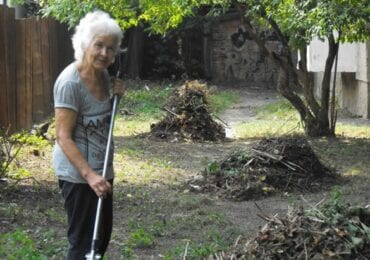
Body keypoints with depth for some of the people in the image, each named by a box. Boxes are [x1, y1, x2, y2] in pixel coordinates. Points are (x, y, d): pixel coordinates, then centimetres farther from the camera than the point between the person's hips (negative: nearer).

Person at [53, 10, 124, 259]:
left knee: (103, 234, 20)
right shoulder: (70, 82, -22)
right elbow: (63, 137, -24)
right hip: (78, 173, -9)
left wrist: (116, 95, 0)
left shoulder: (103, 74, 3)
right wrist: (89, 175, -32)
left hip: (102, 169, 9)